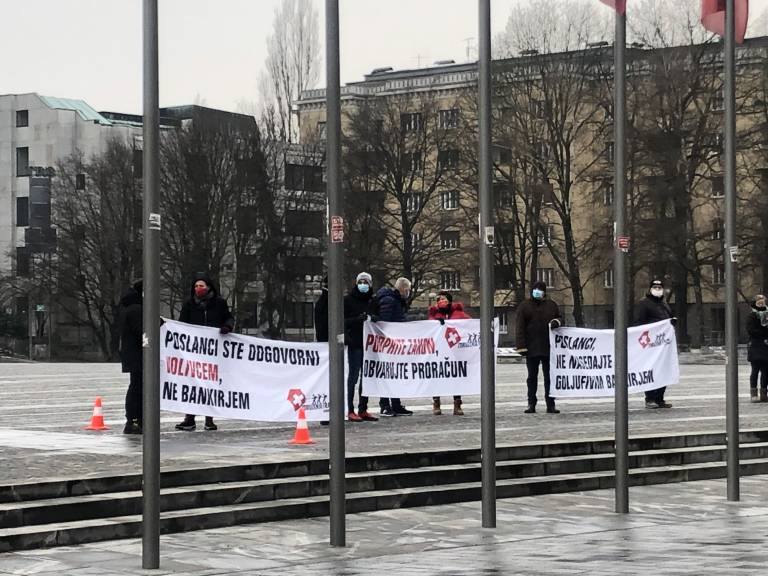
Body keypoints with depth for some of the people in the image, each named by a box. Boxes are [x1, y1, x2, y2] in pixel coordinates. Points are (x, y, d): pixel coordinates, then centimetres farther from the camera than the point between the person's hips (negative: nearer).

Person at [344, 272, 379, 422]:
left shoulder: (371, 301, 14)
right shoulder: (348, 300, -1)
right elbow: (343, 321, -7)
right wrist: (358, 319, -20)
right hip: (354, 343, -5)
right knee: (353, 376, -5)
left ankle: (363, 409, 14)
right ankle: (350, 411, -3)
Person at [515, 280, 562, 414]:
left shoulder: (552, 305, 11)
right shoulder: (524, 307, 3)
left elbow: (559, 319, 22)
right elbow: (520, 328, -2)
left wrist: (556, 322, -5)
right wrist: (521, 346, -11)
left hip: (548, 347, 2)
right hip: (531, 348, -2)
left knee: (549, 377, 4)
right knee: (532, 377, 4)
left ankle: (550, 405, 8)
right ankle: (531, 404, 9)